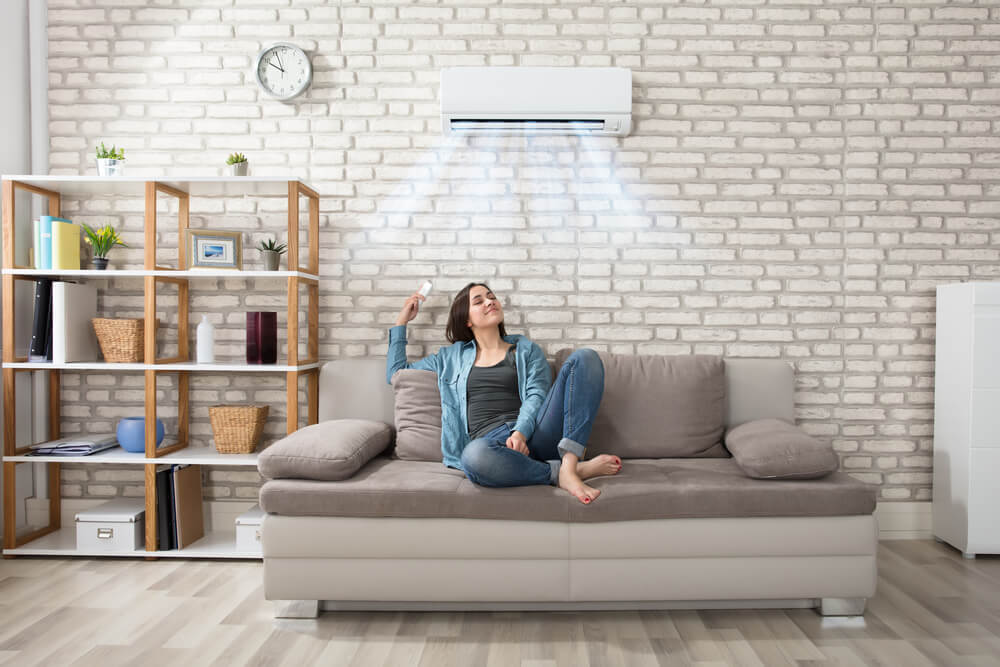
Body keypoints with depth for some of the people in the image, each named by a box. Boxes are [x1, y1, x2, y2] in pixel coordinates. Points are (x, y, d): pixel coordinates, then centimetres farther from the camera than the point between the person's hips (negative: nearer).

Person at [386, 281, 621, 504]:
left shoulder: (526, 350, 22)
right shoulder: (451, 357, 26)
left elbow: (537, 395, 5)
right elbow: (395, 372, 32)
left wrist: (521, 431, -16)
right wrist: (402, 320, 30)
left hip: (532, 434, 2)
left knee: (585, 357, -18)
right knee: (474, 457, -42)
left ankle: (568, 465, -33)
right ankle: (569, 470, -25)